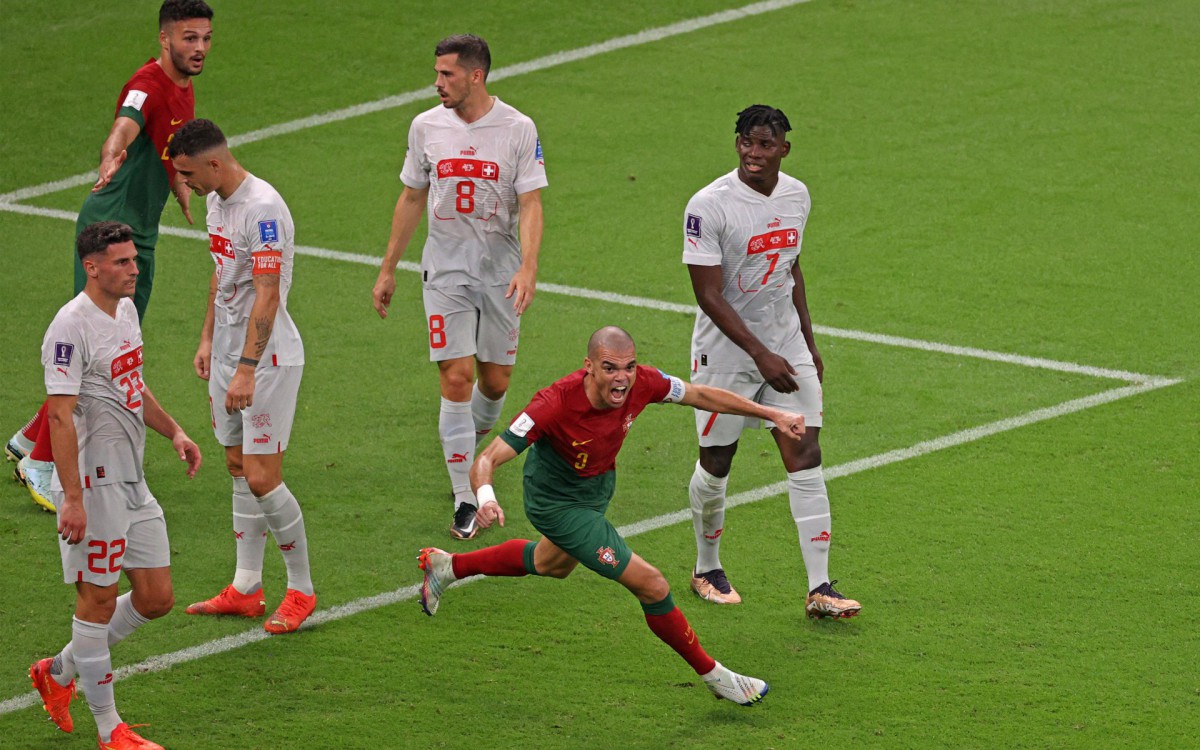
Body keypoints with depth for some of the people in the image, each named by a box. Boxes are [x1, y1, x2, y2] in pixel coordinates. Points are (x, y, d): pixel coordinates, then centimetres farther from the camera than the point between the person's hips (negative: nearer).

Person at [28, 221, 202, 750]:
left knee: (156, 599, 10)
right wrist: (72, 499, -26)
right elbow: (60, 415, -21)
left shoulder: (126, 310, 12)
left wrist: (173, 431, 15)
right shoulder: (72, 327, -17)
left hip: (132, 483, 9)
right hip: (92, 485, -9)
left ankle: (59, 672, 27)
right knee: (98, 601, -1)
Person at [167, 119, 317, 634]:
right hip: (229, 352, 9)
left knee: (261, 477, -10)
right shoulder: (217, 201, 9)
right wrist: (207, 339, 21)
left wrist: (246, 370, -26)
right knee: (238, 467, 12)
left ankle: (301, 591, 3)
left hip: (268, 358, -9)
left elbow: (267, 298, -24)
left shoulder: (263, 209, -21)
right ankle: (246, 589, 19)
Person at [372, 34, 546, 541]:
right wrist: (387, 270, 13)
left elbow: (530, 205, -11)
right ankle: (464, 503, -4)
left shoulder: (518, 129, -7)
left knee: (495, 381, 6)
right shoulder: (426, 127, 1)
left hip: (501, 270, -1)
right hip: (445, 270, 1)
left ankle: (473, 446, 40)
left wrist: (528, 267, -26)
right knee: (456, 378, -9)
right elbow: (412, 199, 11)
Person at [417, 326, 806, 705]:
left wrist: (770, 414, -4)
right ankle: (713, 675, 10)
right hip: (557, 502, -7)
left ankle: (448, 566, 56)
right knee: (652, 586, -12)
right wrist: (486, 498, -60)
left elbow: (701, 395, -5)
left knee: (551, 564, 36)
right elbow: (487, 459, -38)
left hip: (598, 486, 7)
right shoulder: (556, 404, -39)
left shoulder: (642, 383, -24)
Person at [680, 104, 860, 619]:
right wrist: (762, 356, -24)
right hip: (725, 354, -5)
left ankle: (819, 590, -5)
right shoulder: (710, 205, -18)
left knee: (806, 459, -4)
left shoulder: (796, 196, 2)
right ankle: (706, 570, 30)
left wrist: (808, 344, 18)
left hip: (787, 349, 5)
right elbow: (709, 295, -19)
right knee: (716, 465, 6)